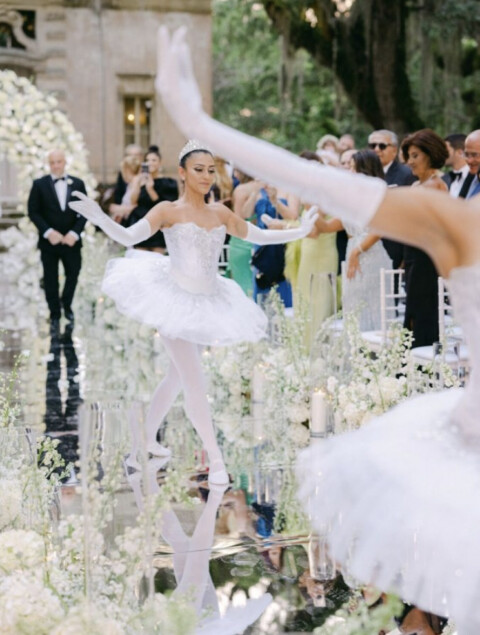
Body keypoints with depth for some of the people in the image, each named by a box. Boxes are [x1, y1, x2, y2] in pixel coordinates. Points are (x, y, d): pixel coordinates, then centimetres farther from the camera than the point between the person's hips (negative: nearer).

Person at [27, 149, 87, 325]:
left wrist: (75, 233, -13)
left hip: (71, 240, 2)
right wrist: (48, 232, -17)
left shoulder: (78, 183, 2)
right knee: (51, 279, 7)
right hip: (49, 241, -2)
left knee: (73, 274, 11)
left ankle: (66, 304, 36)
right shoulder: (39, 184, -3)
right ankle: (55, 313, 21)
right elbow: (33, 212, -5)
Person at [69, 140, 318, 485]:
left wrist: (301, 231, 14)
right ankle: (216, 460, -8)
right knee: (195, 382, -9)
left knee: (178, 376, 17)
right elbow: (128, 237, -19)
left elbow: (258, 236, 18)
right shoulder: (169, 211, -7)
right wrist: (98, 217, -36)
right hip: (176, 298, -6)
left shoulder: (220, 213, 9)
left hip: (207, 302, 6)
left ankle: (149, 436, 36)